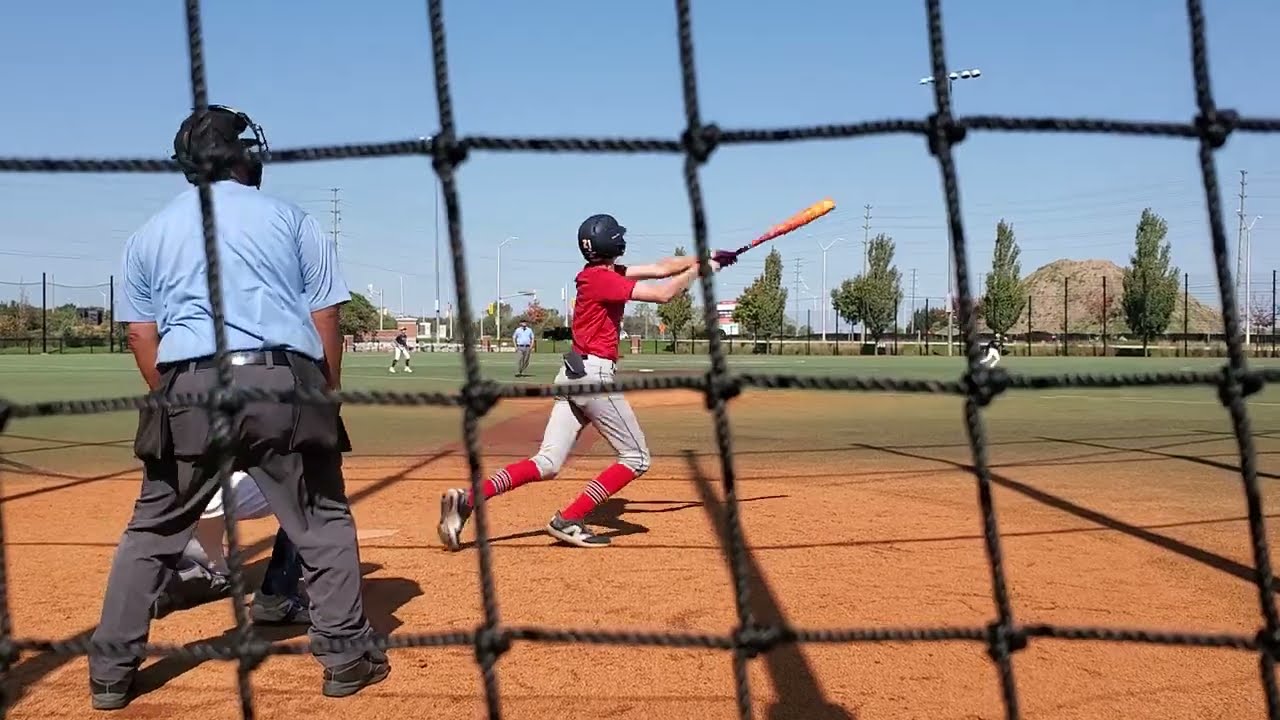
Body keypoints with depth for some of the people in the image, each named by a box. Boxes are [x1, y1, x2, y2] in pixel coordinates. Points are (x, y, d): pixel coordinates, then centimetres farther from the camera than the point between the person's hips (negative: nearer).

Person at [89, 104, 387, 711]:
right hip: (284, 383, -1)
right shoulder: (291, 220, 10)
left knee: (151, 532, 15)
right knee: (323, 522, 10)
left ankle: (110, 673, 20)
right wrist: (326, 399, 13)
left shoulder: (150, 233, 15)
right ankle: (345, 657, 13)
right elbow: (325, 320, 6)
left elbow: (142, 336, 11)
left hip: (189, 390, 2)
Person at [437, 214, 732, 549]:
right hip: (594, 375, -9)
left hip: (573, 374, 9)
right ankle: (568, 520, -2)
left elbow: (659, 268, 18)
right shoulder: (602, 279, -12)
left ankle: (467, 499, -11)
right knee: (636, 457, 4)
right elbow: (662, 294, -17)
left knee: (546, 464, 4)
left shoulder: (603, 273, 15)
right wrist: (700, 268, -3)